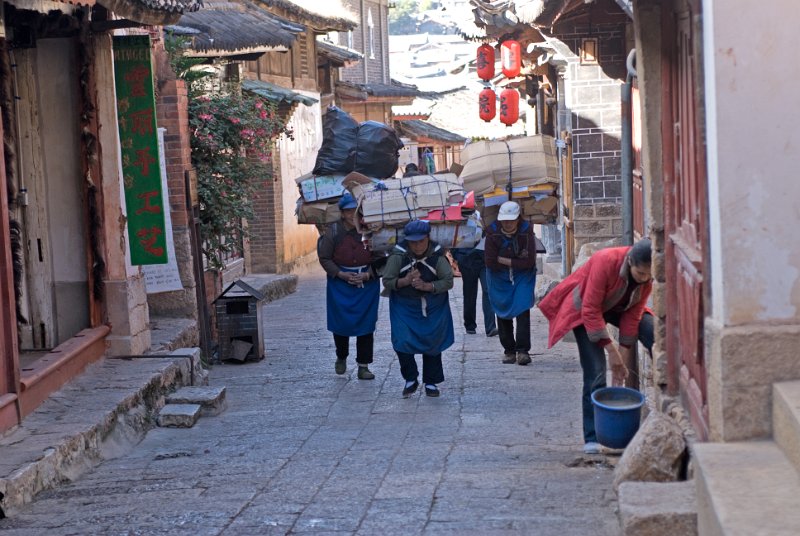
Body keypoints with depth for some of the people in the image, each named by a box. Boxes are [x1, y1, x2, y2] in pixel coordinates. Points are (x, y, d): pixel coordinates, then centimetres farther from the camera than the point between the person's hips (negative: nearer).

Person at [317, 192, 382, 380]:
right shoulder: (333, 231, -8)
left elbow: (379, 258, 1)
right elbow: (324, 258, -1)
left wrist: (367, 275, -13)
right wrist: (341, 274, -12)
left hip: (367, 283, 0)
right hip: (340, 284, 0)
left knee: (366, 325, 1)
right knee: (340, 323, 5)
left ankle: (363, 366, 9)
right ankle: (341, 357, 31)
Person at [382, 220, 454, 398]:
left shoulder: (437, 254, -15)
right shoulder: (399, 255, -17)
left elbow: (448, 281, -13)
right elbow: (387, 281, -11)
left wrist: (426, 286, -27)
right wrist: (406, 281, -29)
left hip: (433, 306, 1)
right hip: (404, 305, -1)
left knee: (432, 342, 8)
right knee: (402, 342, -12)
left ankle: (431, 382, 26)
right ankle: (410, 379, 9)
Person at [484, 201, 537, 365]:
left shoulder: (526, 232, -15)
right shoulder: (493, 233, -14)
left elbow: (529, 262, -19)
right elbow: (490, 263, -16)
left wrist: (503, 260, -17)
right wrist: (515, 262, -14)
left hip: (523, 277, -2)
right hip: (499, 278, 2)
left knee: (522, 310, -14)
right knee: (503, 312, 5)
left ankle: (523, 350, -14)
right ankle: (509, 350, 15)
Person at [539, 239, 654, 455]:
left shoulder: (648, 276, -21)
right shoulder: (605, 261, -37)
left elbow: (633, 314, -14)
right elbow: (590, 311, -32)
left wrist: (624, 357, -16)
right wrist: (611, 349, -29)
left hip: (618, 307, 5)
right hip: (584, 309, -5)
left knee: (655, 334, -21)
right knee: (595, 374, -16)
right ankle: (592, 438, -8)